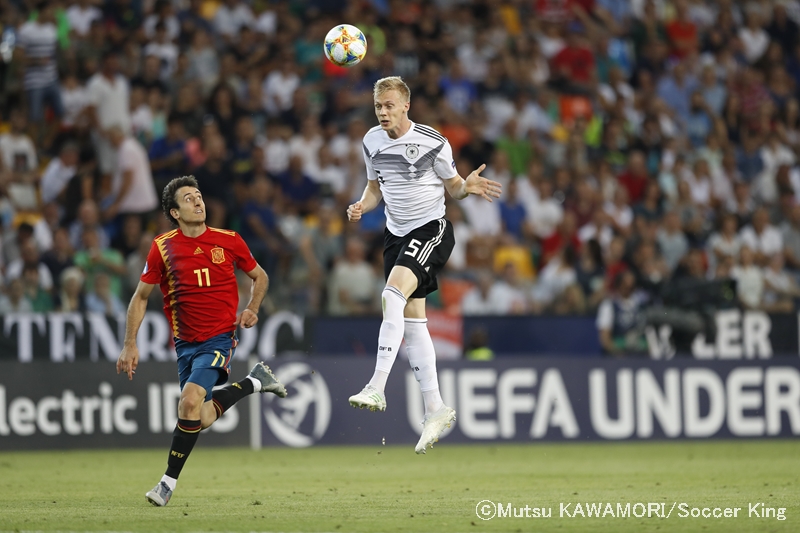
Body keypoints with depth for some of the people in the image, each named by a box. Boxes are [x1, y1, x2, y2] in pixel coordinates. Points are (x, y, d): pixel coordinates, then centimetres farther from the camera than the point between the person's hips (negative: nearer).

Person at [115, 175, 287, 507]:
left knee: (190, 400, -23)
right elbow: (141, 296, 6)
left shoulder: (228, 241, -1)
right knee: (201, 418, 1)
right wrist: (130, 345, -1)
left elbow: (259, 277, 16)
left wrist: (252, 310, -2)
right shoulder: (163, 247, -1)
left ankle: (169, 482, -11)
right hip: (186, 343, 3)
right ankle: (254, 381, 28)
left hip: (219, 339, -3)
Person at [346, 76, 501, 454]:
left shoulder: (432, 142, -11)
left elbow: (452, 187, 0)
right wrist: (362, 206, -3)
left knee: (393, 295, -27)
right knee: (411, 321, 5)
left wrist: (468, 186, -22)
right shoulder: (372, 142, 4)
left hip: (432, 228, -6)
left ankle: (376, 389, -32)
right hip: (396, 233, 6)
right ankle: (435, 408, 11)